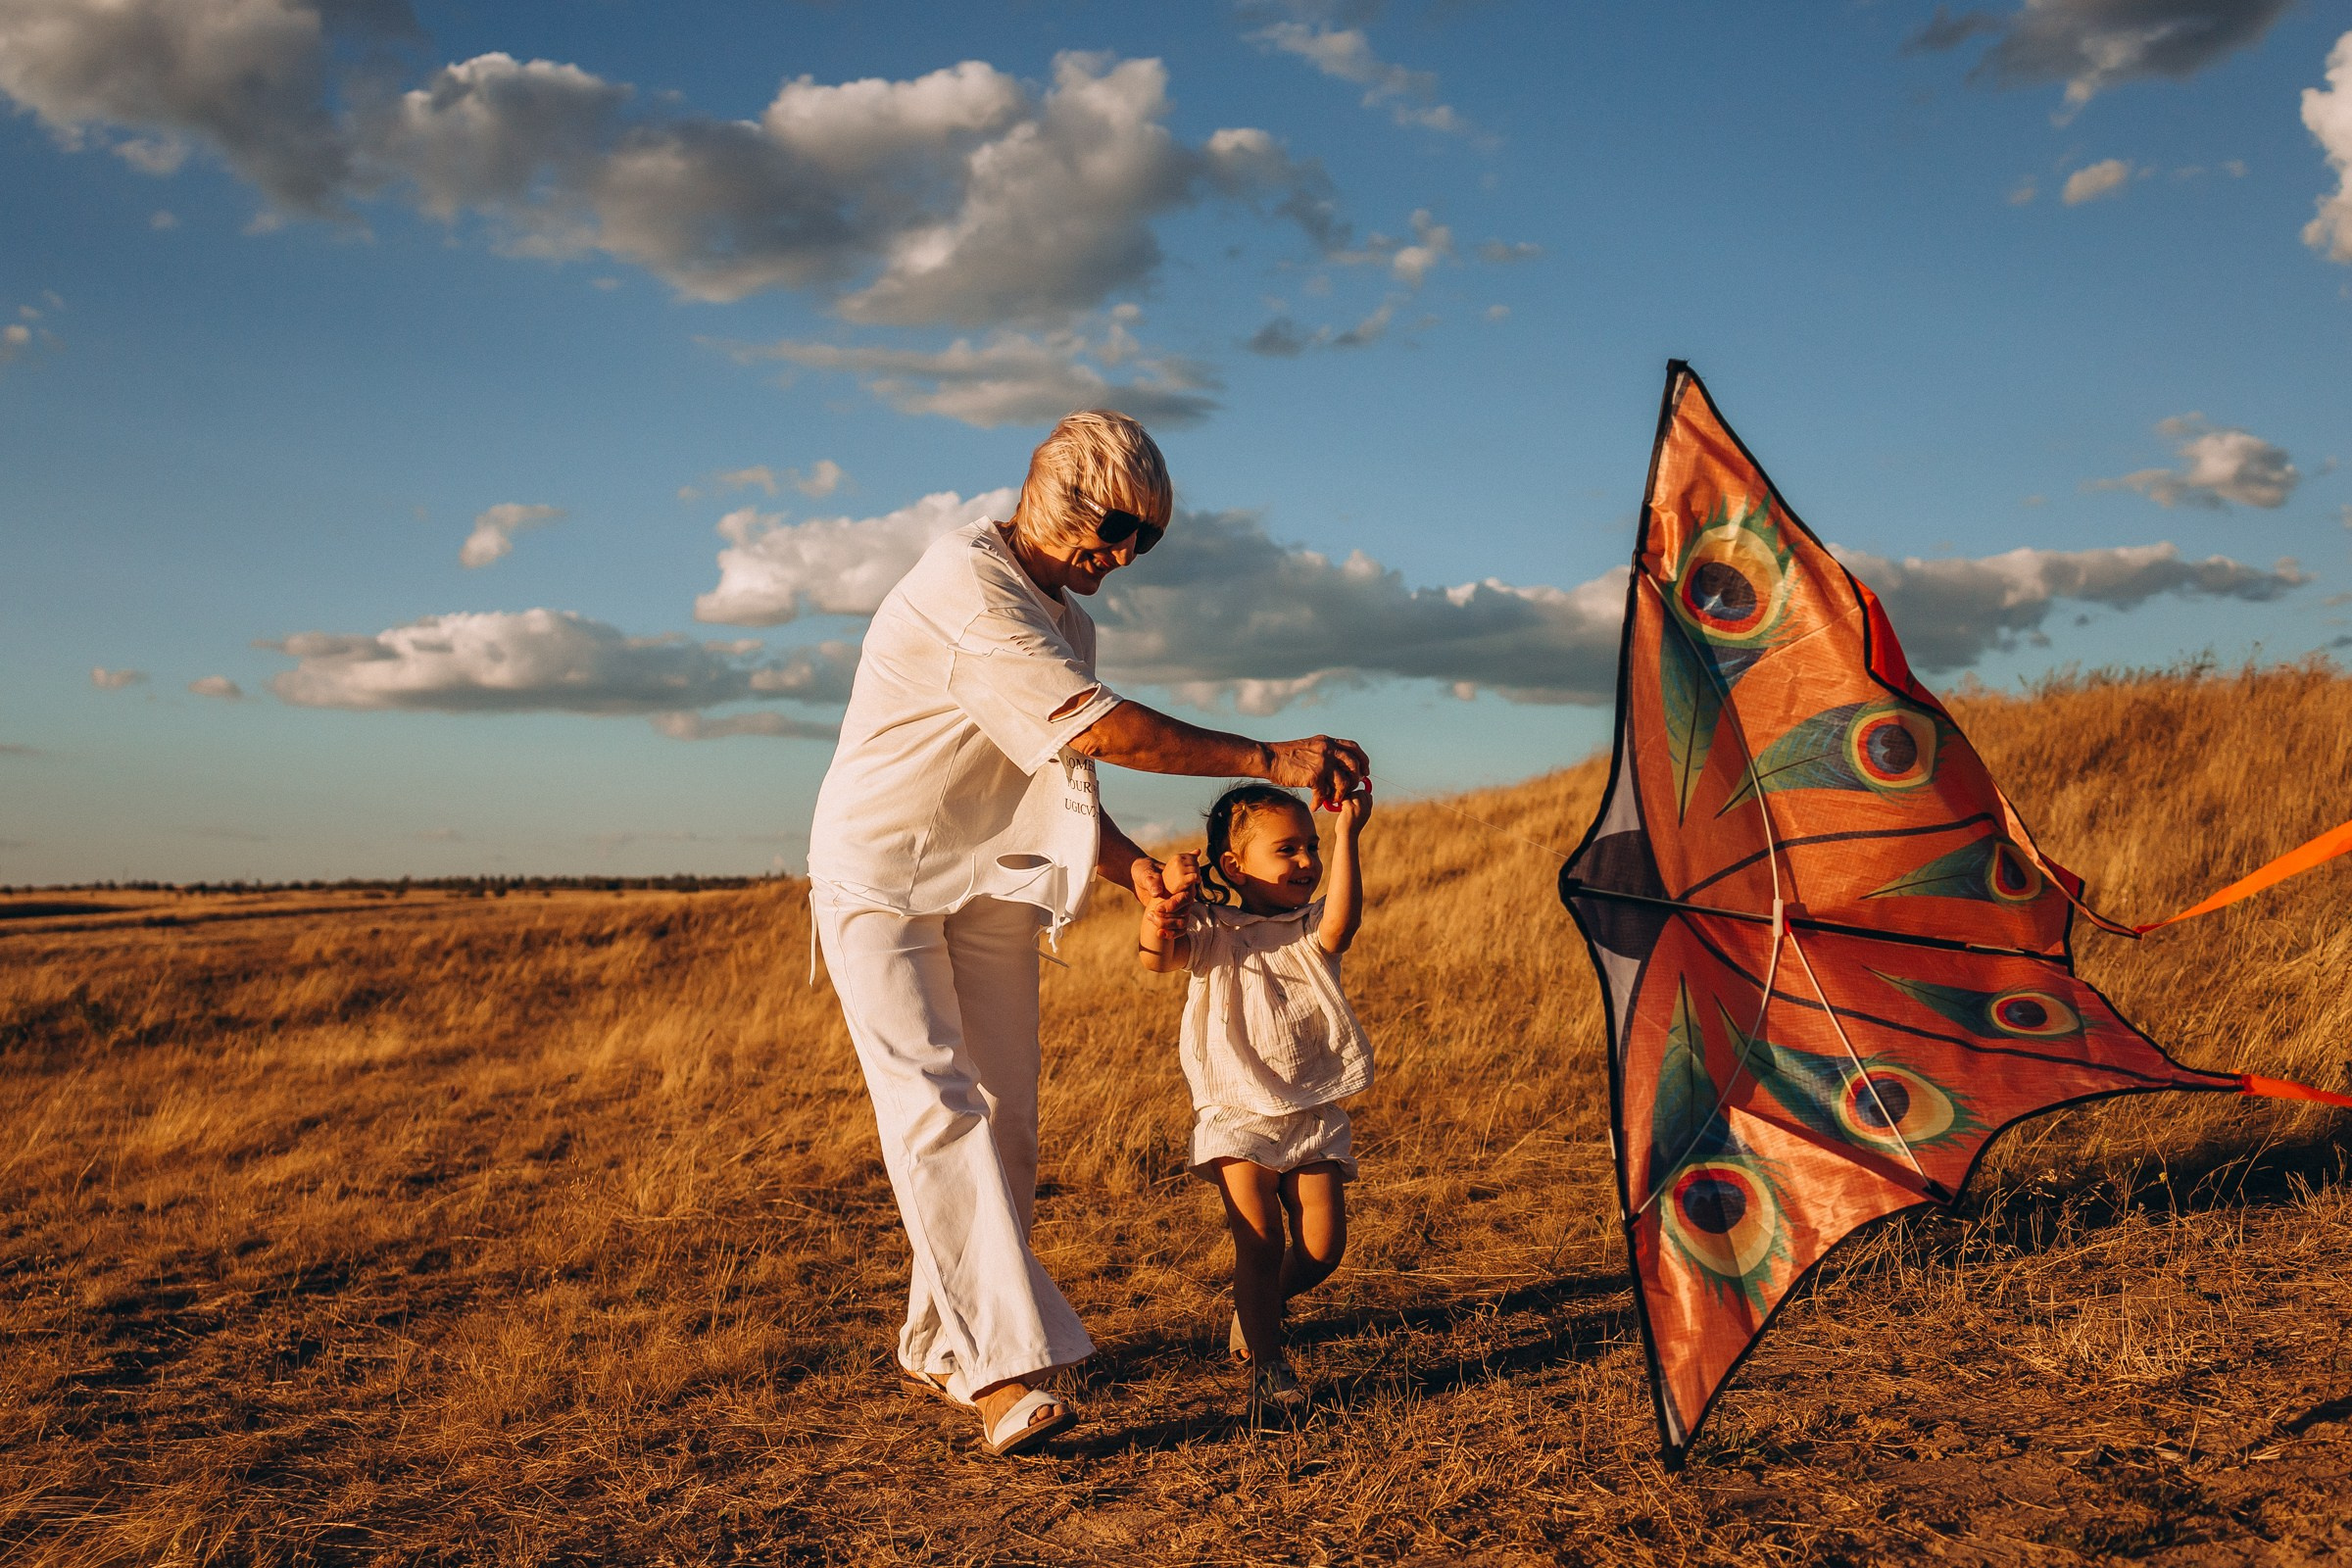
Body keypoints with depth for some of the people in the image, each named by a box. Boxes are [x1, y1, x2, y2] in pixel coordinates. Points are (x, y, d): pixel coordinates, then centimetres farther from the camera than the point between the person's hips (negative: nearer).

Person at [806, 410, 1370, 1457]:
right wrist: (1270, 760, -26)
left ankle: (939, 1346, 18)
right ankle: (1006, 1367, -21)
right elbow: (1102, 730, -27)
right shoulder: (965, 583, -19)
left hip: (990, 887, 8)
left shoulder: (1066, 617, 12)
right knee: (937, 1109, -17)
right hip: (881, 877, -8)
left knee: (1004, 1122, 4)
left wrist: (1131, 867, -2)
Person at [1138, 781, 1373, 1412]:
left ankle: (1257, 1307, 26)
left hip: (1313, 1112, 3)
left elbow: (1340, 922, -20)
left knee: (1323, 1242, -2)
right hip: (1238, 1112, -2)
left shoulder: (1308, 929, 4)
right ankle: (1267, 1364, 2)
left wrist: (1347, 837, -25)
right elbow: (1157, 957, -17)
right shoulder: (1211, 930, 1)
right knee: (1259, 1238, -12)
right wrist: (1166, 900, -32)